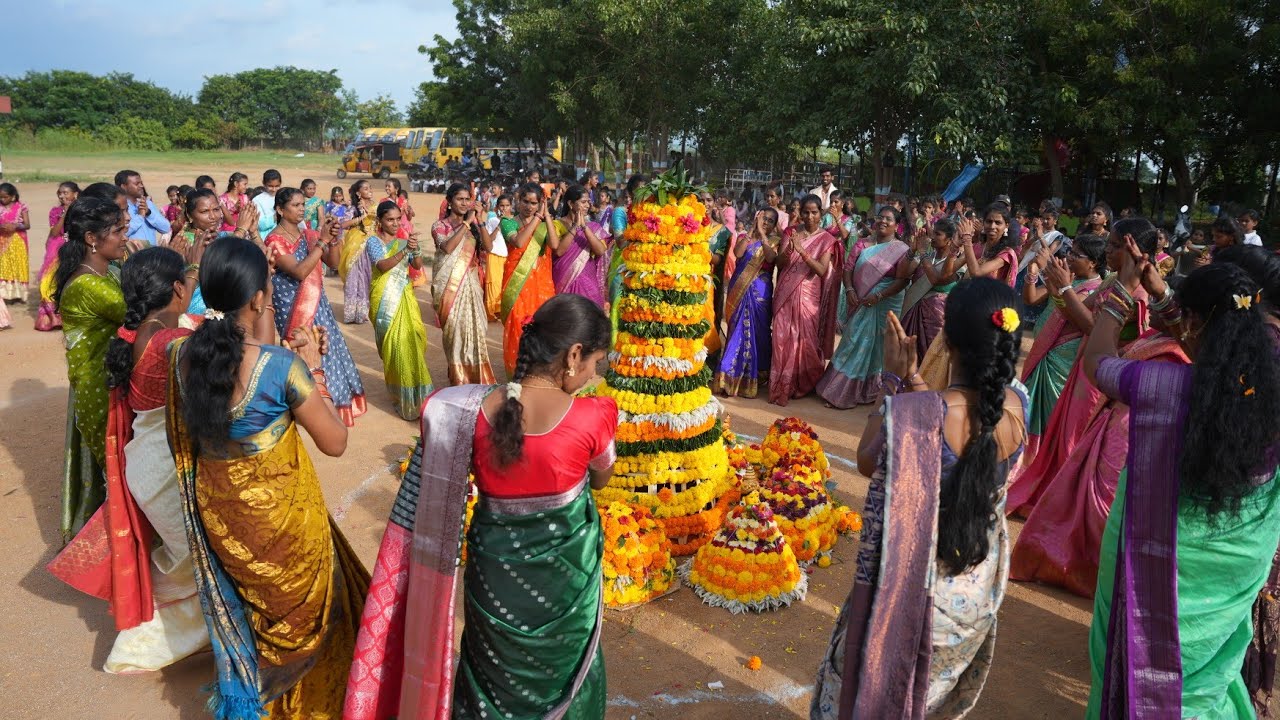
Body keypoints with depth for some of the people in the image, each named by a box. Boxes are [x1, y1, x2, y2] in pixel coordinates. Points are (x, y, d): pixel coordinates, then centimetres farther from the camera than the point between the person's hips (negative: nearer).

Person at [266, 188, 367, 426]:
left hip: (316, 302, 7)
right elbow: (299, 272, -27)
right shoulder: (275, 241, -15)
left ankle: (329, 403, 29)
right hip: (293, 306, -7)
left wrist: (333, 241, -21)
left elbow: (332, 261, 0)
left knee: (325, 349, 13)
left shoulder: (307, 235, 5)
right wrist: (322, 241, -28)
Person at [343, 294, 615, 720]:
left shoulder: (466, 413, -20)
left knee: (494, 664, 28)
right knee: (564, 664, 27)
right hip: (565, 568, -1)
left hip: (495, 565, 2)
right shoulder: (593, 416, -24)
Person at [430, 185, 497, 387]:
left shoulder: (473, 225, 10)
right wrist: (467, 222, -17)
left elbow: (488, 247, -3)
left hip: (470, 284, 3)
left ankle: (475, 377, 16)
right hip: (451, 286, -3)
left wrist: (479, 221, -10)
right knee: (455, 330, 0)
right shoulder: (440, 226, -1)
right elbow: (448, 247, -21)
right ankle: (459, 379, 10)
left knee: (473, 328, 3)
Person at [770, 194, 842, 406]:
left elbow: (822, 270, -12)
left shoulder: (826, 239, 1)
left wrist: (802, 250, -22)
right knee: (783, 338, -1)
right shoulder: (790, 232, 8)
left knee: (806, 340, 1)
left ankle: (803, 384, 19)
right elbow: (779, 264, 2)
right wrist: (788, 248, -18)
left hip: (808, 296, -2)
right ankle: (782, 387, 8)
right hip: (785, 294, 2)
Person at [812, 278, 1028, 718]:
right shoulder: (1015, 405, -13)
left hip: (918, 583, -5)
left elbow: (866, 462, -13)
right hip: (981, 583, 5)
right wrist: (912, 376, 3)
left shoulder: (913, 412, -32)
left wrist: (892, 379, -9)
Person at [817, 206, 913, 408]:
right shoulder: (864, 244, 8)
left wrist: (879, 296, -20)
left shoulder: (901, 250, -5)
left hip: (884, 306, -3)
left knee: (874, 347, 6)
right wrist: (849, 289, -12)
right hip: (860, 304, 3)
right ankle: (840, 390, 18)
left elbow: (902, 279, -11)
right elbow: (848, 267, 4)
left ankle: (869, 391, 18)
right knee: (853, 344, 8)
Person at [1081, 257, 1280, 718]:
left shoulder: (1160, 384, -26)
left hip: (1157, 556, -3)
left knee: (1145, 662, 22)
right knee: (1206, 661, 30)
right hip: (1240, 563, 4)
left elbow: (1096, 360, -6)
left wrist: (1124, 289, 4)